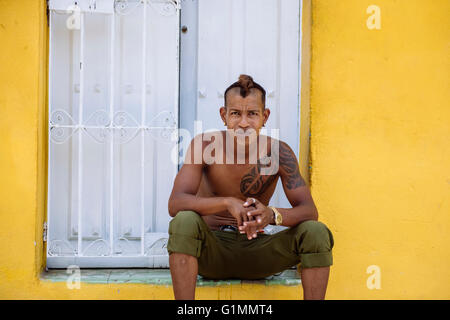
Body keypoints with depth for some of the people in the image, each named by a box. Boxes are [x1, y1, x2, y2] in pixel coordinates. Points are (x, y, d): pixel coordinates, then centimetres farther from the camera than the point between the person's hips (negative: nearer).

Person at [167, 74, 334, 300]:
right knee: (185, 220, -33)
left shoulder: (278, 152, -9)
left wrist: (272, 215, -36)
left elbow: (309, 211, -13)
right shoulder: (205, 144, -13)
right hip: (211, 251, -1)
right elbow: (175, 204, -22)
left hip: (256, 251, 2)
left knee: (316, 232, -21)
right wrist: (228, 202, -40)